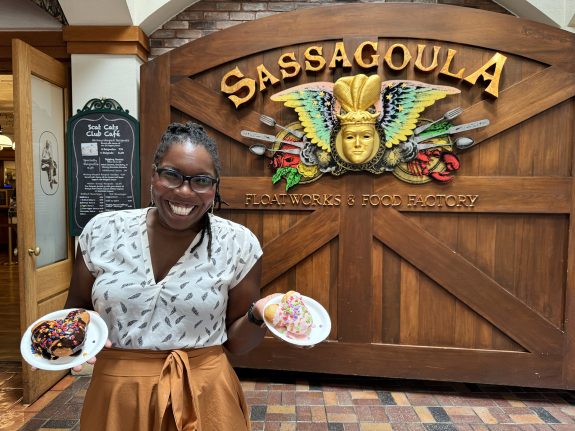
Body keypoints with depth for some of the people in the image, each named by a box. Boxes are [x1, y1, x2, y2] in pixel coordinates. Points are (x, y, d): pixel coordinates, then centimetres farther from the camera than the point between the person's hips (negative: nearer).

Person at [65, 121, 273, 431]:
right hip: (115, 396, 2)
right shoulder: (102, 232, -6)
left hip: (202, 398, -1)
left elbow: (236, 341, -3)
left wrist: (258, 315, -22)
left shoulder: (238, 244, -10)